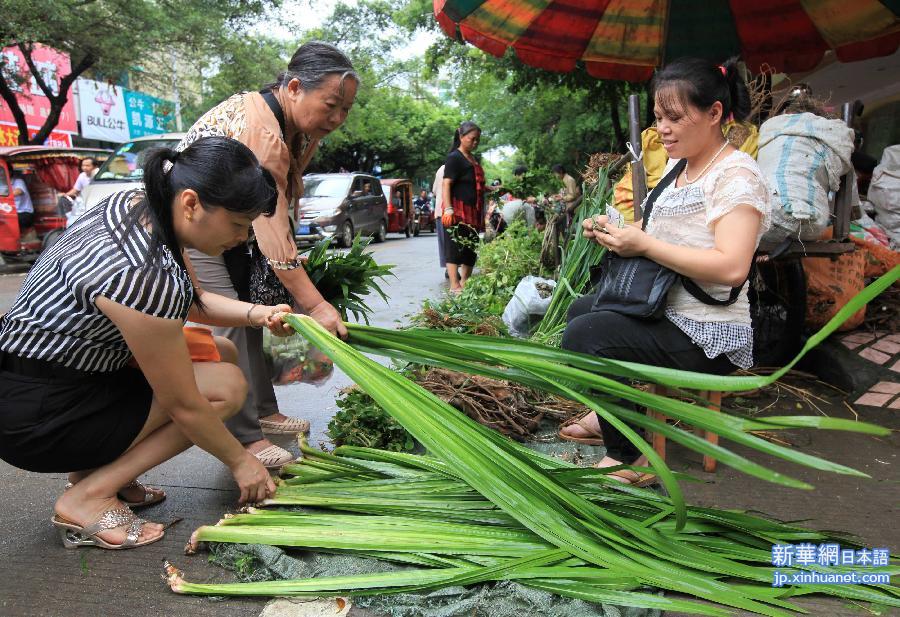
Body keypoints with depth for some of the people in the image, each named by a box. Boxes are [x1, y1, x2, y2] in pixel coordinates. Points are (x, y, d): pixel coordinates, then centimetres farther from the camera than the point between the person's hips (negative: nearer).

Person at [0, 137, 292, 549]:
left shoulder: (138, 204, -5)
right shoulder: (145, 276, -32)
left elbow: (193, 299, 12)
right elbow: (183, 405, -20)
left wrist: (257, 314, -5)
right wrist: (240, 462, -6)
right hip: (35, 419, -9)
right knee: (226, 387, -10)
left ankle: (97, 464, 12)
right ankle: (89, 496, -5)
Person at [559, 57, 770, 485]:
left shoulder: (737, 175, -17)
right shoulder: (677, 165, 11)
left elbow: (731, 268, -29)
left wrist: (643, 244, -27)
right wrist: (615, 231, -2)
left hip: (707, 337, -10)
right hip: (666, 313, 10)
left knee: (583, 335, -24)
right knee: (581, 309, 24)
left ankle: (628, 460, -10)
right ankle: (607, 416, 32)